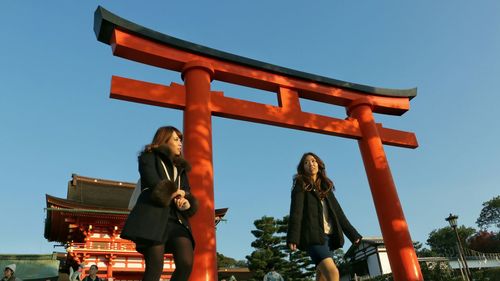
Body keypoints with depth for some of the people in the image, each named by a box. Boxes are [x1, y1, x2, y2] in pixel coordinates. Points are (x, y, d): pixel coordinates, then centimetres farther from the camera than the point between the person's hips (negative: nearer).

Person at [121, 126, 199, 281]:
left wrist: (186, 203, -6)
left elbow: (187, 194, 18)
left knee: (186, 263, -12)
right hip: (153, 216, -5)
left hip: (176, 219, 6)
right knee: (155, 267, -12)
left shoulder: (181, 168, 30)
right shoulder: (149, 157, 12)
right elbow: (154, 185, -6)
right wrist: (177, 192, 5)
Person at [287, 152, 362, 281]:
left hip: (329, 235, 6)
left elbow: (337, 212, 22)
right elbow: (296, 212, -8)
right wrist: (293, 237, -21)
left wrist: (352, 234, 17)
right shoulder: (301, 186, 5)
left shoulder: (326, 187, 22)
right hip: (313, 235, -6)